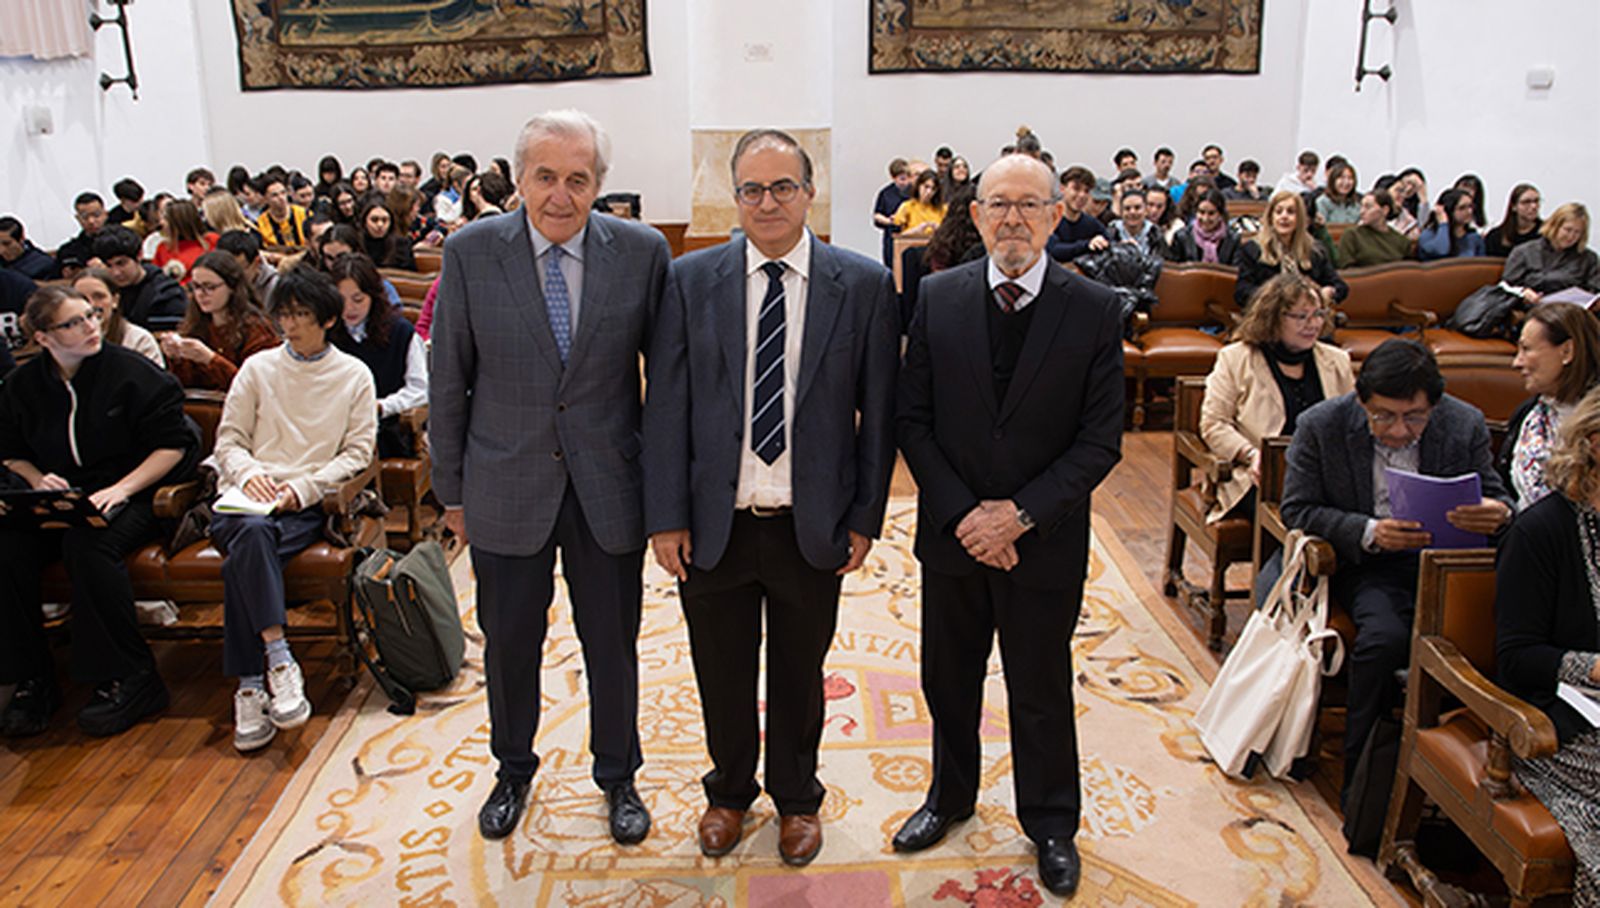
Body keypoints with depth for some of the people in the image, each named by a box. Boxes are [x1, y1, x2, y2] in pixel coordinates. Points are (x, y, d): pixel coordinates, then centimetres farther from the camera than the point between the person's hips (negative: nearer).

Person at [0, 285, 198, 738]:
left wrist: (121, 488, -15)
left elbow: (172, 444, -5)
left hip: (132, 498, -4)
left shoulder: (131, 372, -5)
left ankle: (128, 680, -22)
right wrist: (38, 481, -2)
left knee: (87, 545, -35)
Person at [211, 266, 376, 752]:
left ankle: (251, 687, -30)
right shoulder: (257, 368, 18)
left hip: (308, 503, -1)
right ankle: (277, 659, -38)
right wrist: (249, 473, -8)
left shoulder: (354, 376, 13)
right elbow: (228, 439, 15)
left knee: (242, 561, -32)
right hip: (248, 497, 2)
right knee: (251, 533, -36)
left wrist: (302, 486, -9)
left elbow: (357, 452, 6)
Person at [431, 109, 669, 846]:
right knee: (508, 643, 17)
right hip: (507, 489, 0)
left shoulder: (642, 252, -8)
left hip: (608, 488, 0)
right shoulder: (471, 252, -8)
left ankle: (618, 776, 38)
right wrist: (451, 490, 3)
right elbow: (449, 381, -1)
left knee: (613, 644, 14)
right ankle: (513, 769, 43)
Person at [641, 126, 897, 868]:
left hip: (812, 527, -1)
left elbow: (878, 411, -2)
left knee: (799, 674, 17)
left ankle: (797, 798, 42)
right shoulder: (691, 280, -2)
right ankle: (730, 791, 43)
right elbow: (666, 406, -3)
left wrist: (865, 519, -3)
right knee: (722, 673, 18)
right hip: (713, 523, 1)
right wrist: (666, 517, -6)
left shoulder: (863, 285, -4)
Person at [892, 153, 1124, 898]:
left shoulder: (1095, 311, -8)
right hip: (952, 534, 2)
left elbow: (1101, 439, -8)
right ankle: (951, 795, 43)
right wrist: (960, 513, -13)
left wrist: (1021, 515, -17)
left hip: (1045, 543, -2)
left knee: (1041, 691, 14)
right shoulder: (937, 298, -4)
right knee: (948, 679, 18)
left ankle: (1050, 823, 37)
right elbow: (912, 419, -3)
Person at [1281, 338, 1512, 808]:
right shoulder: (1322, 426, -8)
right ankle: (1362, 778, -13)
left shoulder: (1465, 424, -3)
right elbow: (1298, 510, -5)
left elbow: (1493, 496, 7)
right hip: (1368, 564, -2)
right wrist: (1369, 532, -21)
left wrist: (1498, 513, -20)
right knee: (1385, 638, -32)